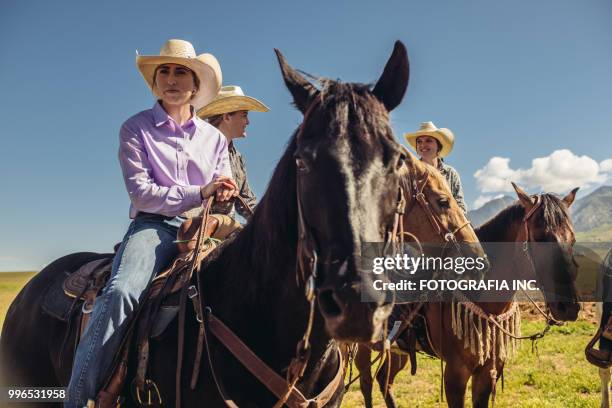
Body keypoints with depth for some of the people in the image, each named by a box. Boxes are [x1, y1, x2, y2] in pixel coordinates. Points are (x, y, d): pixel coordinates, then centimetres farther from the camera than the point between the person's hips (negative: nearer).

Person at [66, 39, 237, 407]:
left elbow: (224, 195, 19)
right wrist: (199, 193, -11)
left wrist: (223, 197, -7)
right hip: (154, 226, -3)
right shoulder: (136, 128, 7)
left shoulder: (215, 138, 18)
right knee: (121, 291, -32)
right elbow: (141, 192, -4)